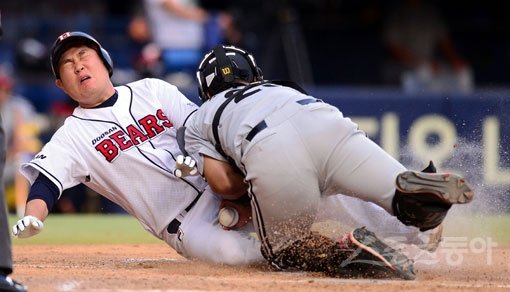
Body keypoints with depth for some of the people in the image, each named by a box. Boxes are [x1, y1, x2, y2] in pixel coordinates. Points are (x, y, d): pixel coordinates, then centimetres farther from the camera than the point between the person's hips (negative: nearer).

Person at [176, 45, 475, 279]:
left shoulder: (195, 123, 35)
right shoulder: (281, 87, 46)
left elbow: (226, 185, 20)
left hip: (269, 155, -3)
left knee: (284, 251, 17)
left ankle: (347, 251, -13)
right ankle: (416, 190, -34)